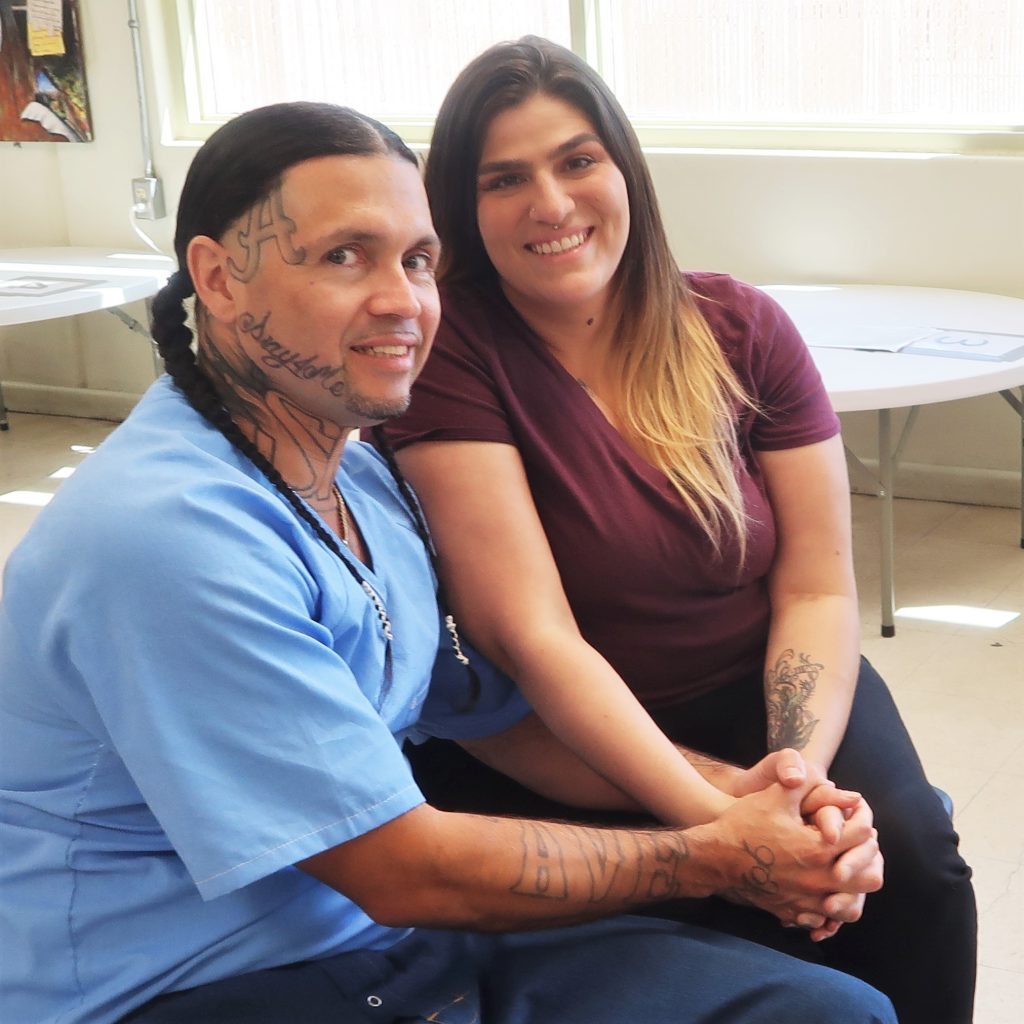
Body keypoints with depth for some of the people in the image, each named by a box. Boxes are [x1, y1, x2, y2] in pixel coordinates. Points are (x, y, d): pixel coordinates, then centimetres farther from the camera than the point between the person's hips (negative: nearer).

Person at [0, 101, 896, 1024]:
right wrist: (714, 857, -11)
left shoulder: (368, 486, 7)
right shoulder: (169, 532, -23)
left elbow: (502, 718, 13)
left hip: (391, 947, 8)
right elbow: (406, 872, -19)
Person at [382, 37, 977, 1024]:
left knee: (907, 859, -23)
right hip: (570, 739, -3)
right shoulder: (449, 352, -14)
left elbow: (818, 589, -5)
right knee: (745, 909, -28)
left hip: (763, 690, 3)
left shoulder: (741, 328, -4)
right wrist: (719, 815, -31)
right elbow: (532, 637, -21)